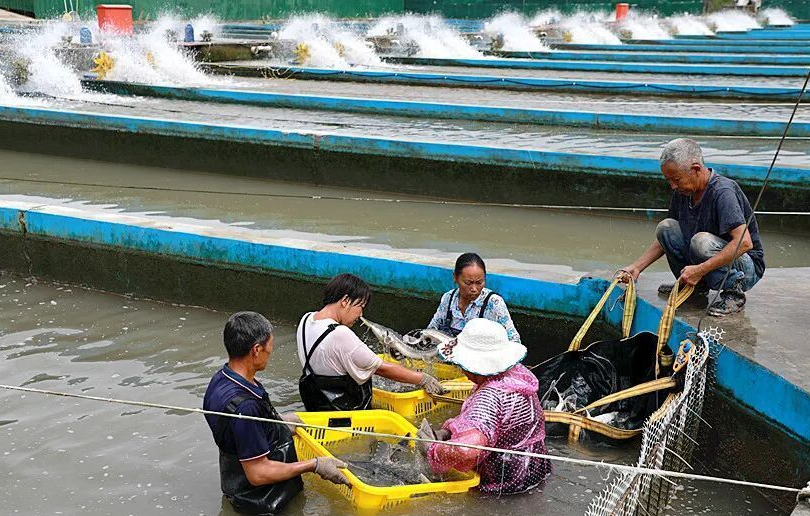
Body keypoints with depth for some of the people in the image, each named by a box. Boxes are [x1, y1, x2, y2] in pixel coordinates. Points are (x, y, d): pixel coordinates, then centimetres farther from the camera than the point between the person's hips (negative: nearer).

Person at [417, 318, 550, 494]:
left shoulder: (491, 396, -31)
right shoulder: (516, 371, -2)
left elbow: (465, 451, -43)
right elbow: (473, 417, 11)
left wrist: (432, 450, -26)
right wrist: (446, 431, -2)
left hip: (507, 480, -9)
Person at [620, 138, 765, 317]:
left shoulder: (723, 192, -26)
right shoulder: (682, 191, -1)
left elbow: (744, 242, -36)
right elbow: (665, 238, 10)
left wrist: (700, 270, -37)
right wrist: (636, 267, 0)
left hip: (747, 268, -8)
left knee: (701, 241, -34)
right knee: (666, 226, -7)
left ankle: (734, 292, -12)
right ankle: (697, 286, 7)